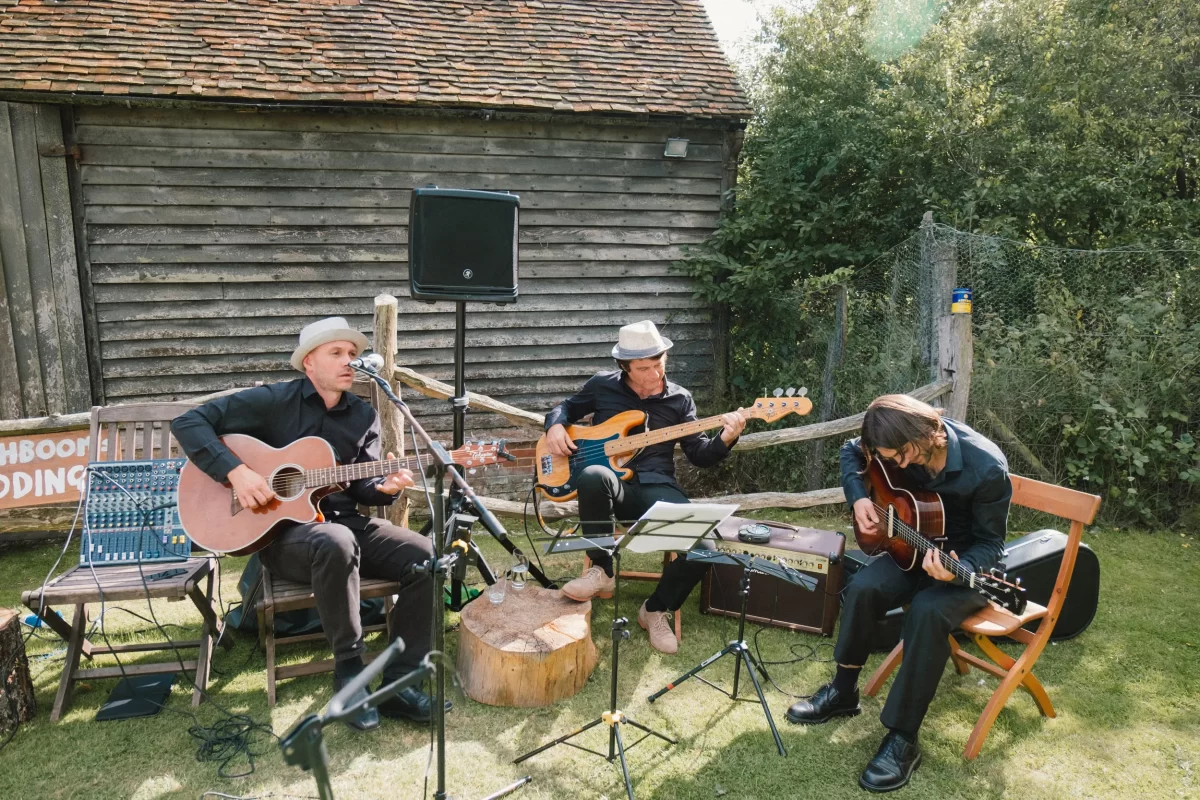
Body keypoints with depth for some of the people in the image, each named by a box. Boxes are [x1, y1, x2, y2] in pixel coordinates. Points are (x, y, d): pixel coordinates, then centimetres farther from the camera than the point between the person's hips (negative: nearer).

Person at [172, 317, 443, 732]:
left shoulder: (364, 416, 10)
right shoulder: (274, 400, -5)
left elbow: (361, 485, 8)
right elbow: (188, 422, -7)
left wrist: (384, 486, -16)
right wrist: (235, 471, -20)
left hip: (346, 523, 5)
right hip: (282, 531, -5)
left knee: (427, 556, -17)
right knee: (336, 543, -40)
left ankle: (399, 680, -8)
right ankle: (349, 671, -22)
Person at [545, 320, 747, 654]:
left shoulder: (679, 399, 7)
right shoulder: (603, 385, 5)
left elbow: (699, 454, 6)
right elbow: (566, 407, 21)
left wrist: (725, 440, -15)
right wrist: (556, 426, -2)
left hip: (656, 487, 1)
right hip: (612, 483, -1)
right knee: (593, 476, -41)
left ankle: (655, 609, 2)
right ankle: (601, 570, -18)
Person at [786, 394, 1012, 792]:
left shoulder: (986, 468, -28)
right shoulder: (901, 447, -14)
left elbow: (990, 544, -19)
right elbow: (851, 452, 7)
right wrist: (858, 497, -11)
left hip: (968, 563, -5)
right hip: (917, 547, 5)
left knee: (928, 611, -34)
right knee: (862, 588, -22)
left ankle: (902, 738, -22)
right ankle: (843, 691, 1)